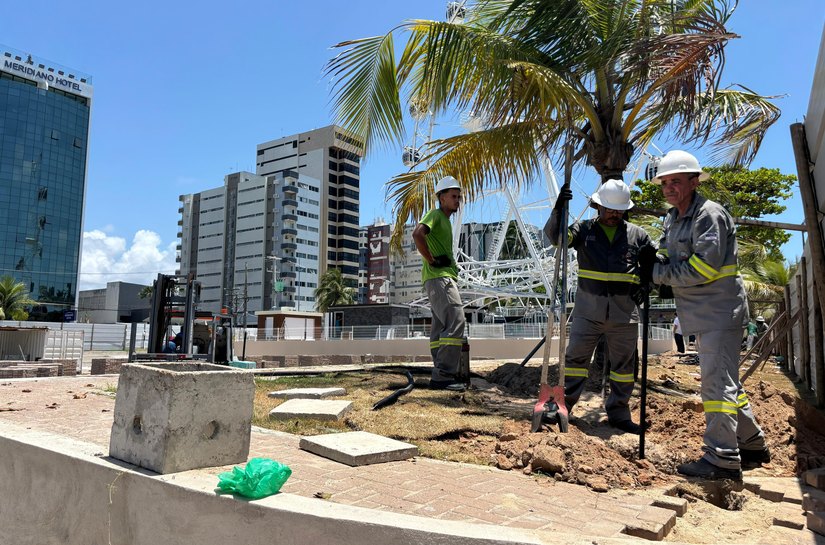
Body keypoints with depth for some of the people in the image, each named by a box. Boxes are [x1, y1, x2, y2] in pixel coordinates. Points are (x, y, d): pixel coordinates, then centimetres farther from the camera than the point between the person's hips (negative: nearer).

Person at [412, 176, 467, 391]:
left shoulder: (445, 220, 24)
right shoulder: (435, 215, -5)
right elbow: (417, 234, -24)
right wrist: (431, 260, -19)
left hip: (444, 278, 10)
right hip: (438, 277, -10)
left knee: (441, 326, 7)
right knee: (455, 322, -17)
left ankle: (442, 375, 10)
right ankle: (443, 375, -18)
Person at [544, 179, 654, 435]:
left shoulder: (636, 234, 8)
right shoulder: (584, 229, 4)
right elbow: (555, 236, -13)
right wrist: (559, 210, -29)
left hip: (624, 310, 2)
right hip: (588, 308, -2)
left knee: (624, 363, 9)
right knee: (576, 356, 2)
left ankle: (618, 413, 22)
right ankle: (563, 406, 12)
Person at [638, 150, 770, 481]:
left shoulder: (710, 214, -15)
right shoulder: (672, 218, 15)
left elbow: (703, 268, -22)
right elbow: (668, 257, 17)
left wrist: (657, 273, -14)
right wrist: (654, 262, -6)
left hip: (720, 310, -10)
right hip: (702, 314, 10)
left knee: (717, 382, -8)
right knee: (724, 380, 17)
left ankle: (722, 459, -1)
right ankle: (752, 445, 31)